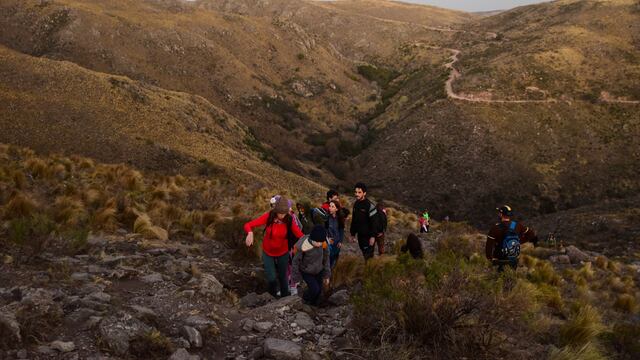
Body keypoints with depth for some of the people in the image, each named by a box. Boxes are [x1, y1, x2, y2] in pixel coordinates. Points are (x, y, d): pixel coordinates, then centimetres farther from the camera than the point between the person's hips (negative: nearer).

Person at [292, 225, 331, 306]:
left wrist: (327, 275, 4)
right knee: (314, 289, -14)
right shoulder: (302, 246, -32)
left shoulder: (323, 244, -21)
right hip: (306, 272, -4)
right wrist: (296, 278, -9)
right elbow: (296, 262, -18)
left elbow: (326, 259, -3)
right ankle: (305, 301, 18)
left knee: (319, 291, 8)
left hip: (319, 271, 4)